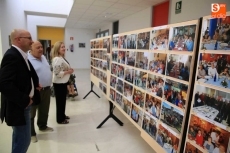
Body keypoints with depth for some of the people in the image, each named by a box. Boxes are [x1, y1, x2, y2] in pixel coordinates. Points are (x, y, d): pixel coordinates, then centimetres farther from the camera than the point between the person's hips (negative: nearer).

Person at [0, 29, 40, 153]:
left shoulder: (19, 55, 9)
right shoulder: (12, 56, -21)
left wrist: (33, 84, 1)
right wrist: (25, 100, -22)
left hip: (22, 104, 10)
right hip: (18, 107, -10)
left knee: (19, 138, 24)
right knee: (23, 140, 2)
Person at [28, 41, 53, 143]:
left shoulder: (43, 57, 10)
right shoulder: (27, 59, -17)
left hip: (46, 89, 8)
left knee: (44, 110, 22)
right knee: (31, 113, 8)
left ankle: (43, 126, 41)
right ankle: (31, 133, 22)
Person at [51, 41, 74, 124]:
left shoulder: (62, 58, 10)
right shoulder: (57, 59, -23)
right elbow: (57, 73, -28)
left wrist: (69, 70, 5)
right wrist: (68, 72, -20)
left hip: (63, 82, 10)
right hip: (59, 83, -10)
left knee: (63, 100, 20)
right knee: (60, 101, 3)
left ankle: (62, 115, 37)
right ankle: (60, 119, 19)